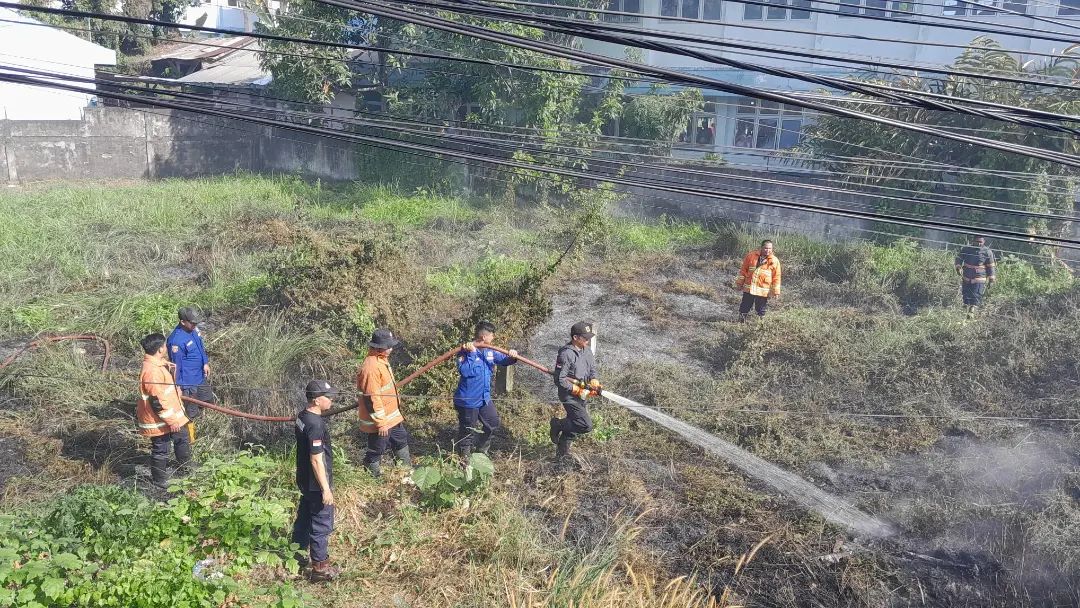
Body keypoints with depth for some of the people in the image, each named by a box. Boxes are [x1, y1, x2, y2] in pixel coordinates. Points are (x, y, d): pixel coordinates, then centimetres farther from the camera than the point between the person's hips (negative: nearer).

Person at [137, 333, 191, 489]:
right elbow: (157, 401, -28)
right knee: (160, 450, 7)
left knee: (183, 439, 25)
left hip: (172, 414, 10)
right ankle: (160, 482, 24)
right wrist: (171, 420, -23)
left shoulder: (159, 363, 2)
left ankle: (185, 469, 45)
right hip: (159, 420, -10)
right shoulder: (151, 371, -30)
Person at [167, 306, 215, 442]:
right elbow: (175, 365, -23)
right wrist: (177, 386, -18)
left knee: (210, 400, 24)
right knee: (190, 413, 6)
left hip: (200, 378, 9)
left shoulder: (193, 329, -3)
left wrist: (205, 363, 11)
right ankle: (189, 440, 23)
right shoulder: (176, 340, -29)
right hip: (188, 383, -9)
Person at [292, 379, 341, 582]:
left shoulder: (303, 417, 2)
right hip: (316, 484, -9)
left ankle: (299, 555, 38)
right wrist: (325, 489, -20)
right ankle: (320, 567, 12)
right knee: (322, 524, 3)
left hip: (305, 480, 9)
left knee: (304, 517, 23)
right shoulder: (316, 425, -27)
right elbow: (316, 460, -26)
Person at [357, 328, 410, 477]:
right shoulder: (371, 367, -28)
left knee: (401, 440, 23)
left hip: (391, 416, 10)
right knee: (376, 450, 7)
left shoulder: (381, 359, 3)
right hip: (379, 421, -10)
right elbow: (372, 398, -27)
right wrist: (380, 423, -23)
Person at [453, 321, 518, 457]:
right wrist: (471, 353, -34)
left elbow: (503, 360, 11)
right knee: (467, 431, 5)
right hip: (468, 400, -8)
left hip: (485, 398, 8)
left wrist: (512, 357, -11)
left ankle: (482, 449, 42)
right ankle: (465, 457, 23)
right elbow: (464, 371, -31)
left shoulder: (489, 351, 2)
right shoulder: (465, 351, -20)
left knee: (493, 422, 21)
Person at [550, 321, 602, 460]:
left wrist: (594, 382, -5)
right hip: (569, 396, -8)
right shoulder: (566, 354, -23)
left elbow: (592, 369, 15)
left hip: (580, 396, 8)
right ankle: (557, 424, 6)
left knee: (574, 424, 16)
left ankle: (562, 449, 36)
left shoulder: (587, 350, 4)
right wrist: (578, 390, -18)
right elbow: (559, 380, -22)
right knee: (586, 425, -14)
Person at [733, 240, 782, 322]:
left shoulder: (774, 261, -1)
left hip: (763, 292, -1)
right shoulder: (751, 256, 1)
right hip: (748, 288, 1)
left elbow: (776, 277, 1)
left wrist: (776, 291, -2)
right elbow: (743, 270, 7)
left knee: (760, 311, 7)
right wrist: (739, 283, 8)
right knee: (744, 308, 8)